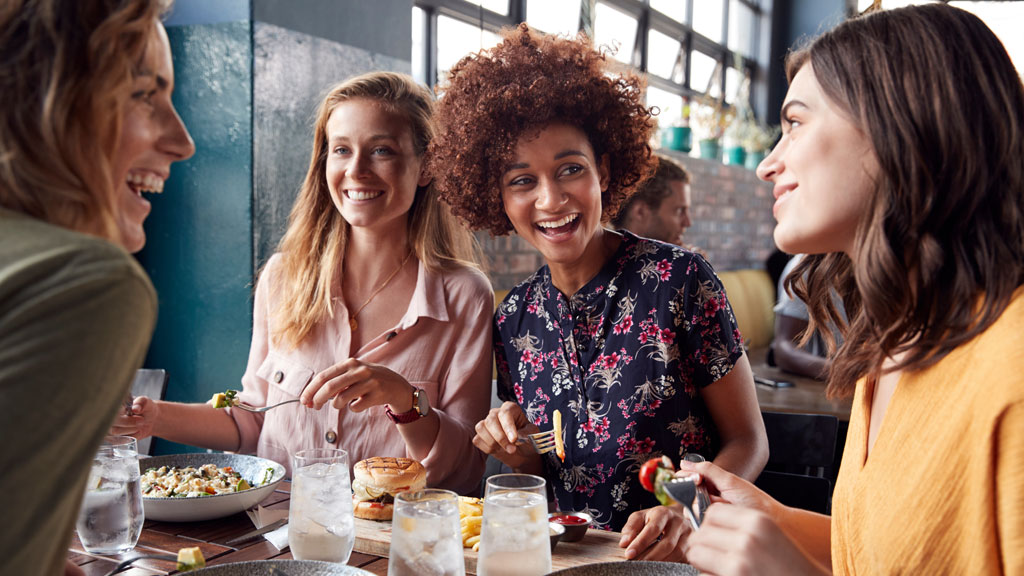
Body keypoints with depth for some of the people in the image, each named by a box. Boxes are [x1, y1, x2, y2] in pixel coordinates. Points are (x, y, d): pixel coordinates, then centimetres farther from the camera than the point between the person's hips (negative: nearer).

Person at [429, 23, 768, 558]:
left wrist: (683, 513, -22)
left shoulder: (677, 279, -10)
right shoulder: (514, 319, 2)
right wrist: (516, 451, -8)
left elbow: (748, 442, -5)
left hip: (674, 556, -2)